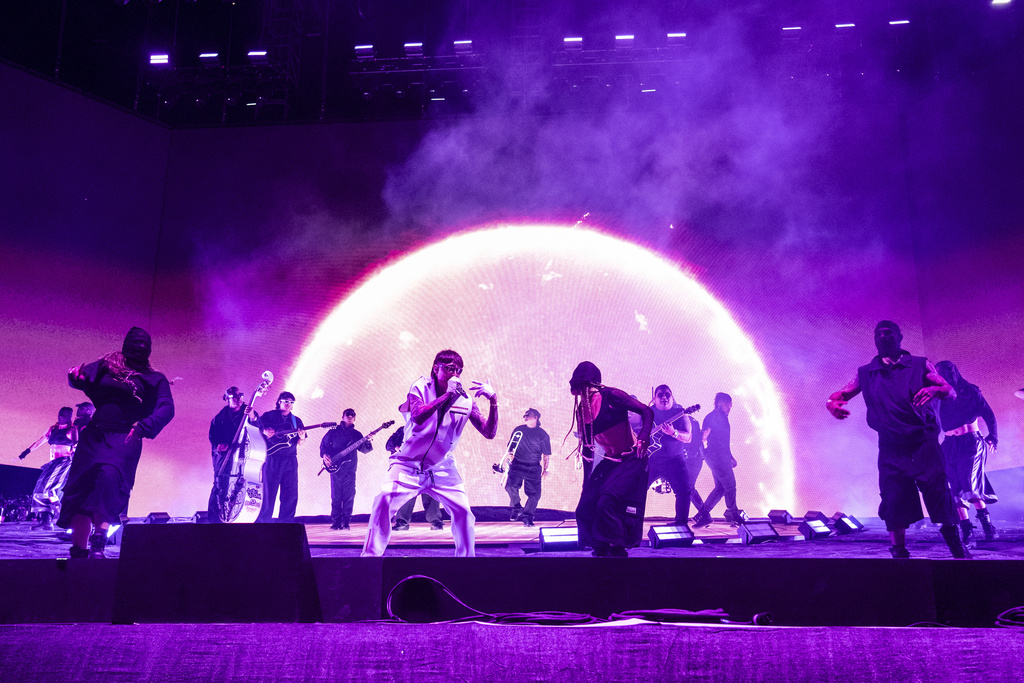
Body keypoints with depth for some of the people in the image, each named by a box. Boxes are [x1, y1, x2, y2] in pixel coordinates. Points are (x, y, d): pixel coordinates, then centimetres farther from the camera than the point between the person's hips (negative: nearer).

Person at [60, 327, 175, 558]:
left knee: (109, 477, -27)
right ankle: (78, 551, 13)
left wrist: (143, 426, -23)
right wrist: (77, 376, -17)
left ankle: (98, 545, -27)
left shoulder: (155, 380, 7)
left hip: (124, 440, -3)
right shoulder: (106, 366, 15)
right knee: (80, 488, 2)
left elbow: (167, 409, -5)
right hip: (93, 437, 3)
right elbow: (83, 376, 8)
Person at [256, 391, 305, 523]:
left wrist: (301, 437, -10)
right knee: (269, 491, -4)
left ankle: (286, 522, 7)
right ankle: (263, 521, 4)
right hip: (272, 459, -3)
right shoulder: (269, 415, 8)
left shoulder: (296, 421, 17)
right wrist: (265, 431, -17)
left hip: (290, 460, 4)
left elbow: (299, 442, 12)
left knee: (291, 494, 0)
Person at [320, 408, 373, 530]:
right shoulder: (334, 431, 10)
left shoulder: (356, 434, 13)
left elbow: (363, 449, 5)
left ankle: (345, 521, 4)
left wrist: (367, 442, -16)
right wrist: (324, 455, -5)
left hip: (350, 469, 1)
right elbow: (323, 444, 12)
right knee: (336, 496, 0)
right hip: (335, 467, -1)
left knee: (349, 496, -2)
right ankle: (336, 522, 6)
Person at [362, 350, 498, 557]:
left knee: (463, 511, -11)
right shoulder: (421, 387, -8)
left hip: (442, 468, 2)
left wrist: (493, 401, -21)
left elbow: (489, 433, -7)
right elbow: (417, 417, -28)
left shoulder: (465, 401, -3)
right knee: (383, 502, -21)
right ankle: (371, 556, -8)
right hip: (409, 465, -2)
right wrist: (447, 394, -31)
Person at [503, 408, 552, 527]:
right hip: (516, 465, 1)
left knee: (534, 494, -8)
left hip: (533, 468, -1)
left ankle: (527, 517, 6)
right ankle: (517, 509, 3)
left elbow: (546, 455, 9)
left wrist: (545, 470, 6)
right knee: (511, 486, -20)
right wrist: (510, 455, 1)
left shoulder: (542, 434, 6)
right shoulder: (518, 430, 11)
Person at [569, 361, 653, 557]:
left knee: (607, 503, -24)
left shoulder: (611, 396, -14)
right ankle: (601, 552, 17)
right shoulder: (581, 410, 5)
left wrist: (643, 439, -30)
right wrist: (588, 481, 16)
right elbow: (587, 446, 14)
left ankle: (618, 551, -9)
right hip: (608, 463, 7)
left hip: (630, 460, -7)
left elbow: (647, 411, -14)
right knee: (585, 510, 1)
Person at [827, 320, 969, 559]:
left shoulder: (920, 365, 10)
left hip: (924, 441, -1)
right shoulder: (865, 373, 14)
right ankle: (899, 554, 7)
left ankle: (958, 549, 0)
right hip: (891, 447, 2)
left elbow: (951, 392, 5)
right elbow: (840, 394, 14)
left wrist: (936, 390, -20)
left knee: (938, 488, -14)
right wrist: (833, 403, -12)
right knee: (894, 501, -2)